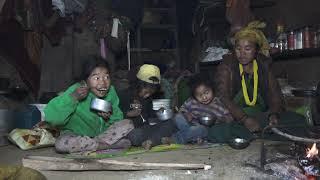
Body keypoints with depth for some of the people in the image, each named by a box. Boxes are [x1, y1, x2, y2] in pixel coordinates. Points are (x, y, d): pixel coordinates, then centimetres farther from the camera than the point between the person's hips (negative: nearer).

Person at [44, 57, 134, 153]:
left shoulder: (111, 91, -10)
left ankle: (88, 145, -16)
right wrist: (73, 97, -38)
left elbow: (119, 119, 1)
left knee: (128, 124, -15)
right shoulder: (76, 90, -21)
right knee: (61, 143, -33)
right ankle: (111, 144, -21)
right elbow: (50, 117, -30)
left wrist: (110, 116, -22)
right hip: (76, 135, -2)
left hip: (102, 133, 3)